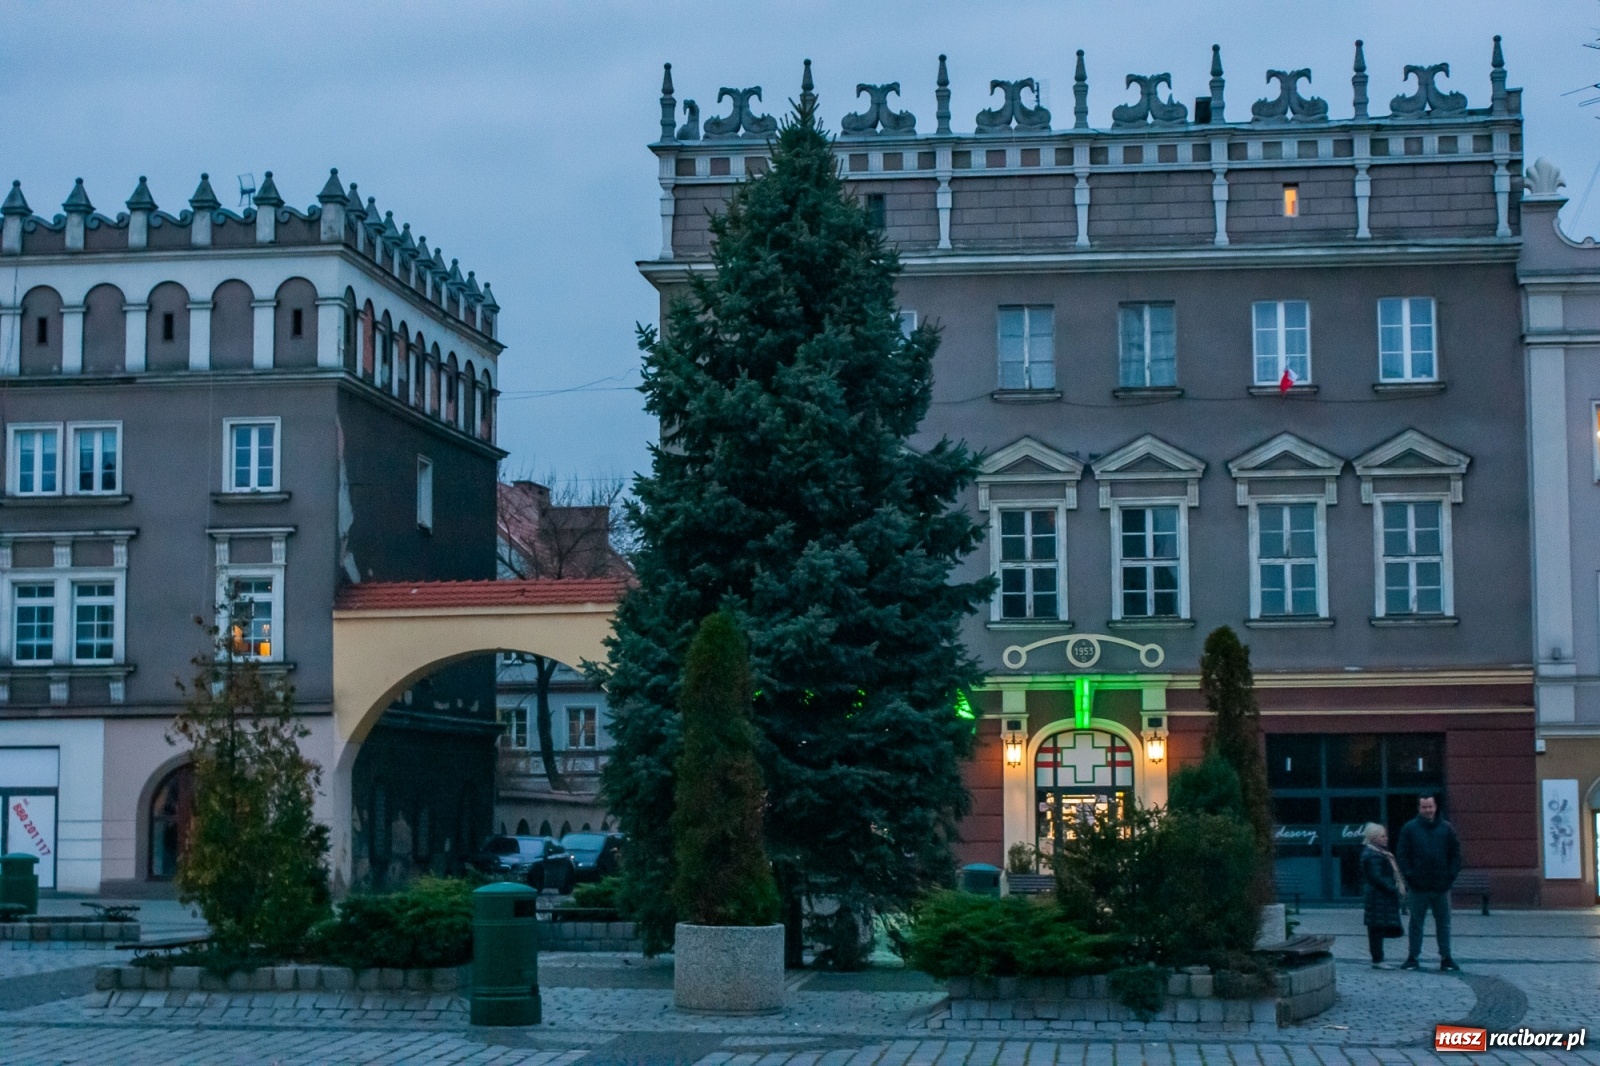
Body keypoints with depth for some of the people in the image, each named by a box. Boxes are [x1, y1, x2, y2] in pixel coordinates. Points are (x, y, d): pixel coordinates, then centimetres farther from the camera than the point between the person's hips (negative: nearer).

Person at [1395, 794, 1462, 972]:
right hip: (1418, 887, -1)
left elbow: (1456, 854, 7)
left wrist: (1451, 875, -3)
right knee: (1416, 923, 4)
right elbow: (1402, 855, 1)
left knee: (1443, 923, 7)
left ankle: (1446, 958, 13)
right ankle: (1412, 957, 10)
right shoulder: (1410, 829, 1)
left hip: (1441, 886, 1)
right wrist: (1409, 875, -8)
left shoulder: (1446, 828, 5)